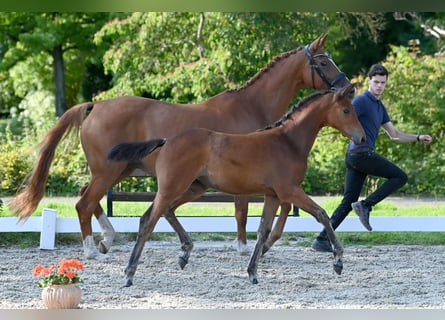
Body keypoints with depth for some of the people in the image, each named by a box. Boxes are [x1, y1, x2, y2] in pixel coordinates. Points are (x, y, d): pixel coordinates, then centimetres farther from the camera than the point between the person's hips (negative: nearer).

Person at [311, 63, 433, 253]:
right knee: (400, 177, -2)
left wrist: (418, 138, 20)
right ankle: (366, 205, -8)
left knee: (348, 202, 6)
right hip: (361, 154, -9)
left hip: (354, 157, 9)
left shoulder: (380, 107, 21)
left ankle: (322, 240, 1)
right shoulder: (361, 101, -7)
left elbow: (395, 135, 26)